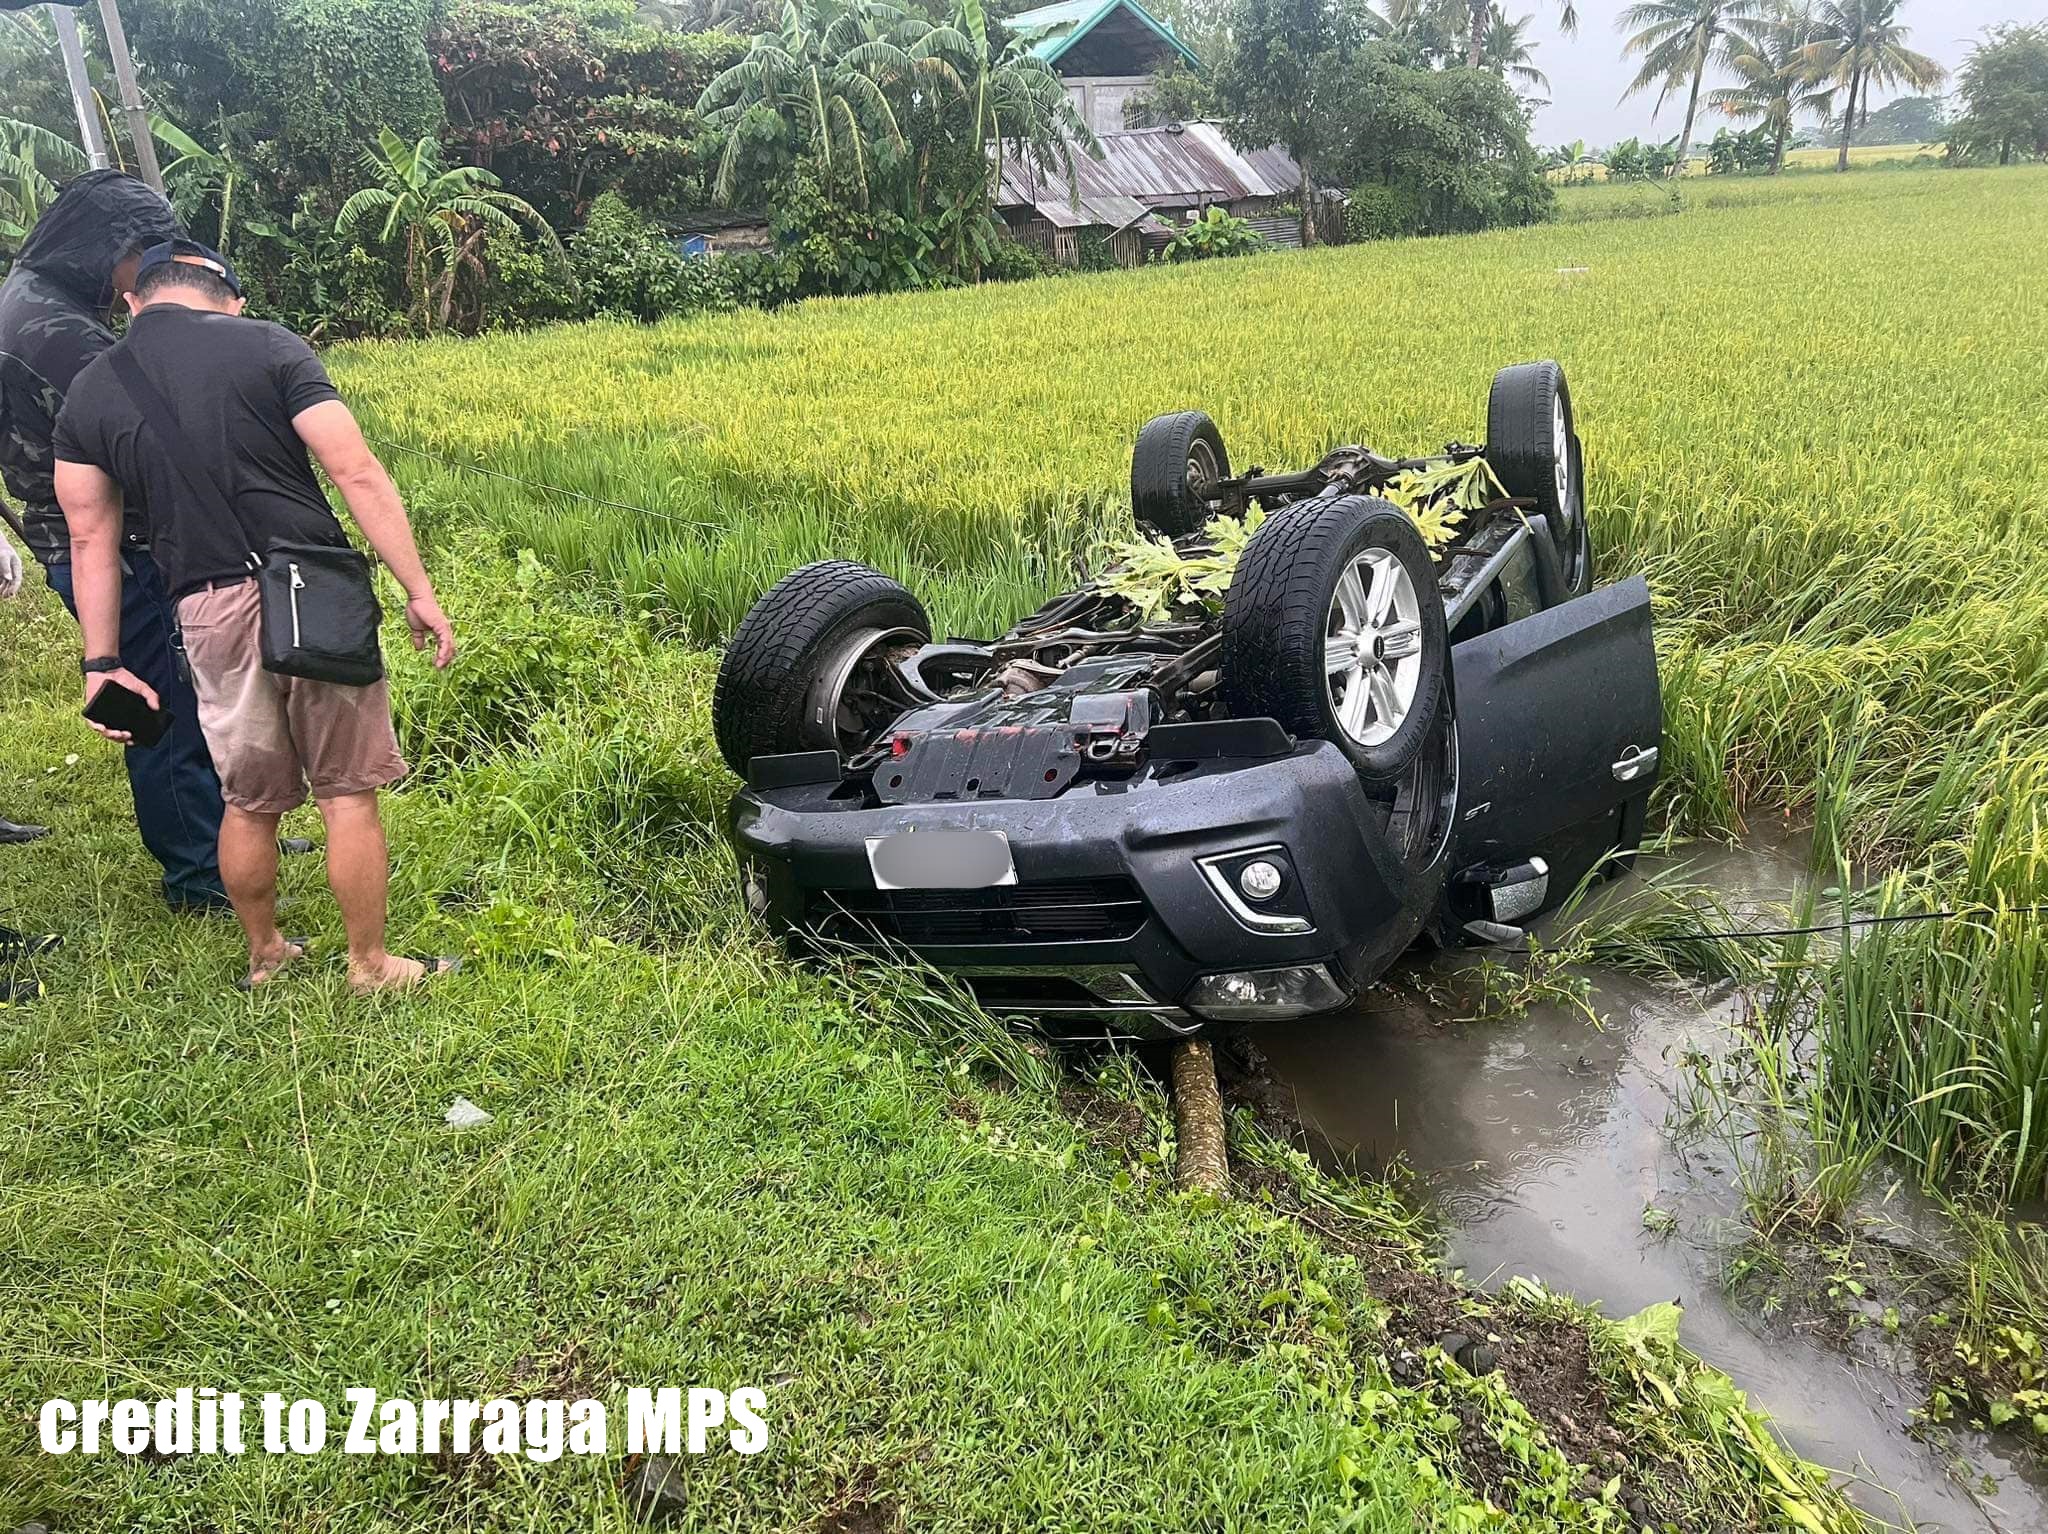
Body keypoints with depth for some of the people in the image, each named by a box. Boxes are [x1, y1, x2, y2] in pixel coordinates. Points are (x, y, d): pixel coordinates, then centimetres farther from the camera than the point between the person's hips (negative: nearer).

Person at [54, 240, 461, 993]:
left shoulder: (87, 393, 9)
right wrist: (419, 592, -5)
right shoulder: (268, 346, -1)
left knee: (249, 802, 18)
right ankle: (370, 965, 18)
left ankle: (264, 955, 35)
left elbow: (90, 538, 10)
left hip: (210, 614, 3)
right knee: (348, 793, 8)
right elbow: (357, 475, -8)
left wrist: (102, 662, 15)